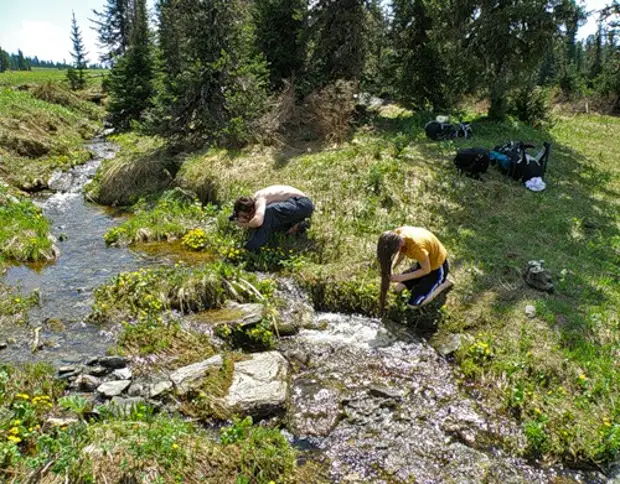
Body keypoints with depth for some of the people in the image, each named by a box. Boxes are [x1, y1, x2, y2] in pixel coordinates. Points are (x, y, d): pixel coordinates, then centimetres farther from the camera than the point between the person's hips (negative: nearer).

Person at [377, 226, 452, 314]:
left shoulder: (416, 246, -40)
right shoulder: (396, 234, -21)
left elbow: (426, 270, -23)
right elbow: (400, 255, -1)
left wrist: (402, 278, -24)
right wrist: (389, 270, -17)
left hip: (437, 267, -7)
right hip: (423, 261, 7)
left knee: (413, 304, -4)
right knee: (398, 288, 6)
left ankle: (444, 283, 10)